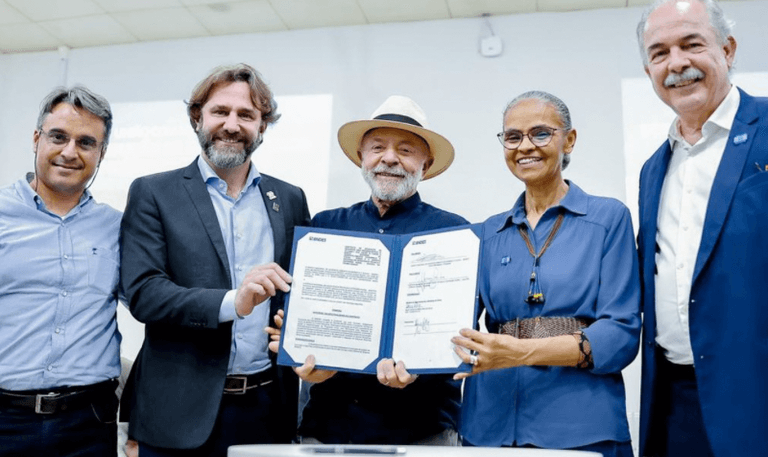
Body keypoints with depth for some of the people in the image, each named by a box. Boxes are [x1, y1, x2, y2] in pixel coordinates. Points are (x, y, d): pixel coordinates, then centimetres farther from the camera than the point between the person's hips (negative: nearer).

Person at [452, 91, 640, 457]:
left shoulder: (609, 217, -1)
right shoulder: (490, 233, 10)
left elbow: (622, 334, -9)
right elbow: (470, 323, 8)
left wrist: (523, 352, -21)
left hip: (581, 426, -3)